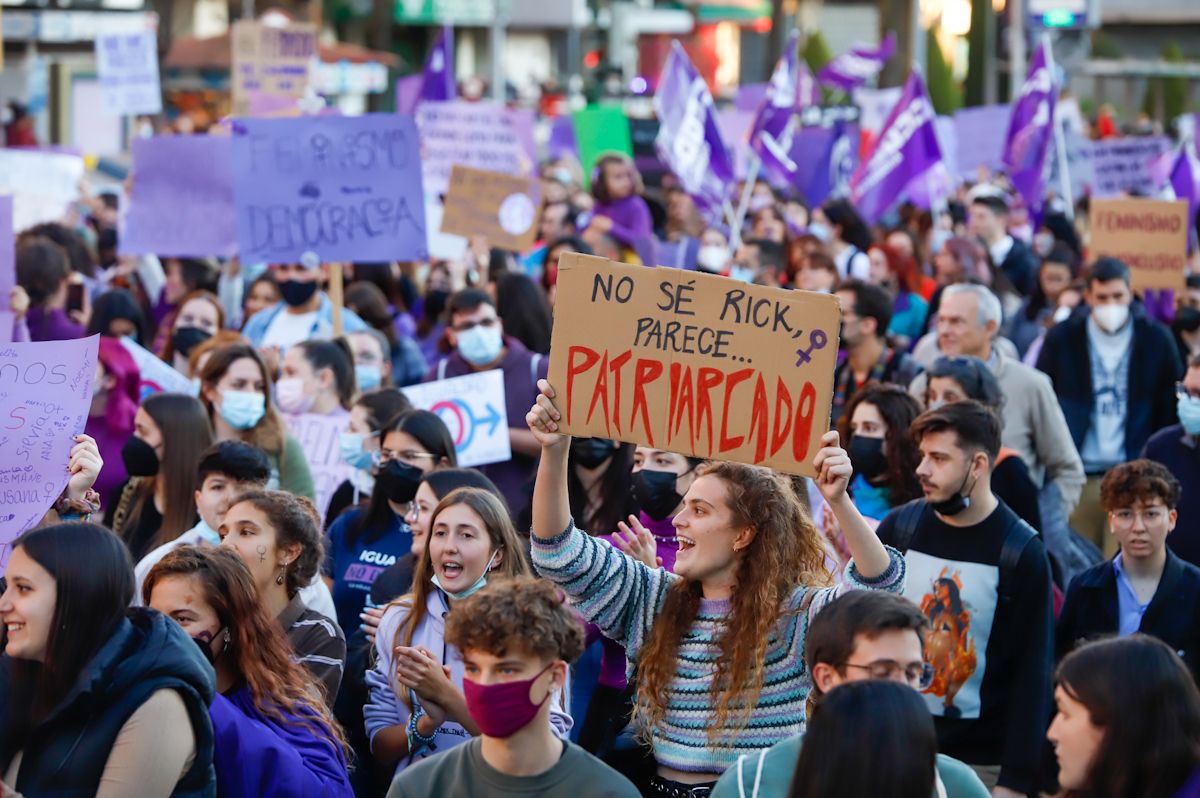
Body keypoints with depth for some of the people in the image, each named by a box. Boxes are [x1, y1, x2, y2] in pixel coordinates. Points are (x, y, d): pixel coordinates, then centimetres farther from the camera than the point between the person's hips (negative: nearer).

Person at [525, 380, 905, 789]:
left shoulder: (798, 614, -1)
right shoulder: (651, 602, 11)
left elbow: (880, 587, -17)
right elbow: (559, 550, 8)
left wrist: (839, 502, -30)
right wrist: (554, 453, -5)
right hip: (666, 787, 4)